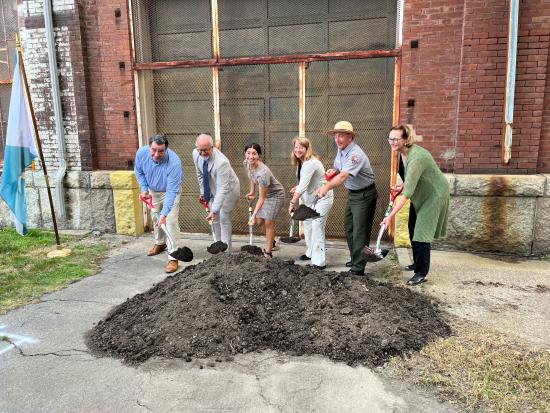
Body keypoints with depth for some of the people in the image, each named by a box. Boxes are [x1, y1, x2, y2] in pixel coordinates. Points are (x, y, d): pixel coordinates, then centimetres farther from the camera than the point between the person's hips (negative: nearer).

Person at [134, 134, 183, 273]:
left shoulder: (174, 162, -40)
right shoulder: (141, 153, -26)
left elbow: (171, 191, -39)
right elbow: (138, 171, -2)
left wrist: (164, 213, -44)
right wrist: (144, 189, -12)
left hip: (171, 190, -5)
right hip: (153, 190, 5)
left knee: (171, 221, -14)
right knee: (155, 218, 19)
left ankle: (173, 258, -11)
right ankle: (160, 243, 43)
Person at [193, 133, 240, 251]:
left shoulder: (221, 162, -38)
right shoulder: (196, 154, -17)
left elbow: (222, 189, -39)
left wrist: (214, 210, -43)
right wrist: (203, 192, 6)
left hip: (228, 189, -6)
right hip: (212, 189, 7)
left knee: (224, 218, -7)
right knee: (215, 218, 12)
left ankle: (226, 250, 3)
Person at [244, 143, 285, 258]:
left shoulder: (262, 173, -38)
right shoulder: (247, 163, -16)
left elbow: (261, 198, -32)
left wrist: (254, 215, -35)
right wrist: (251, 192, 6)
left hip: (275, 195, -8)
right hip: (264, 193, 8)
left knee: (268, 222, -8)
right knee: (260, 221, 12)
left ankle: (268, 253, 4)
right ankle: (271, 243, 36)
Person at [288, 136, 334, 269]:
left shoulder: (310, 163, -26)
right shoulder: (300, 162, 4)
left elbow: (303, 185, -33)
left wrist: (293, 202, -35)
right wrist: (296, 188, -2)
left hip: (322, 197, -10)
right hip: (310, 198, 10)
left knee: (317, 226, -14)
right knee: (307, 224, 16)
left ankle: (319, 261, -11)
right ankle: (311, 252, 33)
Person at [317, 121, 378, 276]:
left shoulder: (355, 154, -28)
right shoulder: (340, 150, 2)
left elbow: (343, 176, -43)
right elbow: (338, 170, 16)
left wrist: (326, 187, -57)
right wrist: (332, 171, -9)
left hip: (364, 195, -10)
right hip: (352, 193, 10)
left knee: (360, 232, -7)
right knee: (349, 228, 17)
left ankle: (358, 268, 1)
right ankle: (355, 259, 32)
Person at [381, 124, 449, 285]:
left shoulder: (416, 158, -35)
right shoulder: (402, 152, -7)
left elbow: (407, 193, -39)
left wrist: (390, 216, -41)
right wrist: (402, 185, -7)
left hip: (434, 194, -9)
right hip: (420, 195, 9)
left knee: (421, 233, -10)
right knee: (413, 230, 16)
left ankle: (422, 273, 2)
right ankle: (417, 263, 34)